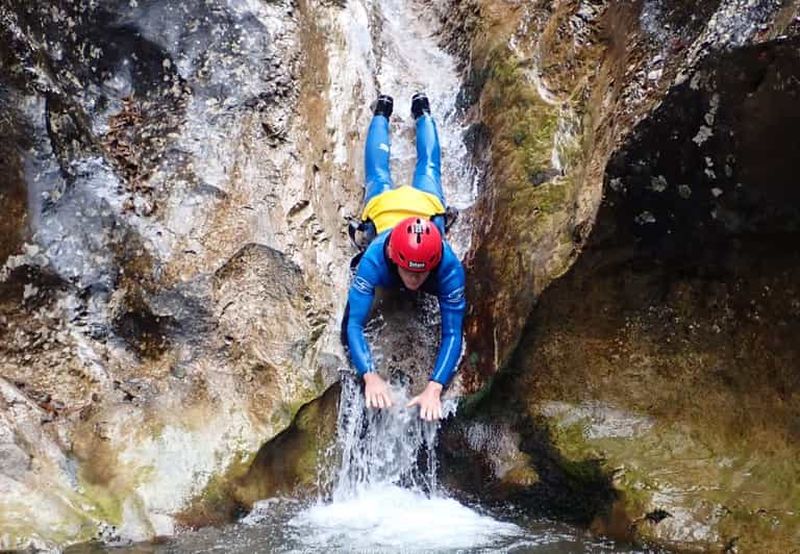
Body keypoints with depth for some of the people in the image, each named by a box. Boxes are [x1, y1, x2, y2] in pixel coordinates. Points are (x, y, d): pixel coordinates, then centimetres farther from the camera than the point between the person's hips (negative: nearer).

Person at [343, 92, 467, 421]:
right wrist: (370, 376, -62)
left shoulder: (449, 265, -47)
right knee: (378, 172, 33)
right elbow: (353, 324, -48)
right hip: (384, 206, 0)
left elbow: (453, 332, -46)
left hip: (427, 205, 0)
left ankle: (421, 111, 58)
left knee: (428, 167, 33)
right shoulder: (375, 260, -49)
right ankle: (382, 113, 58)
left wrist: (434, 388, -58)